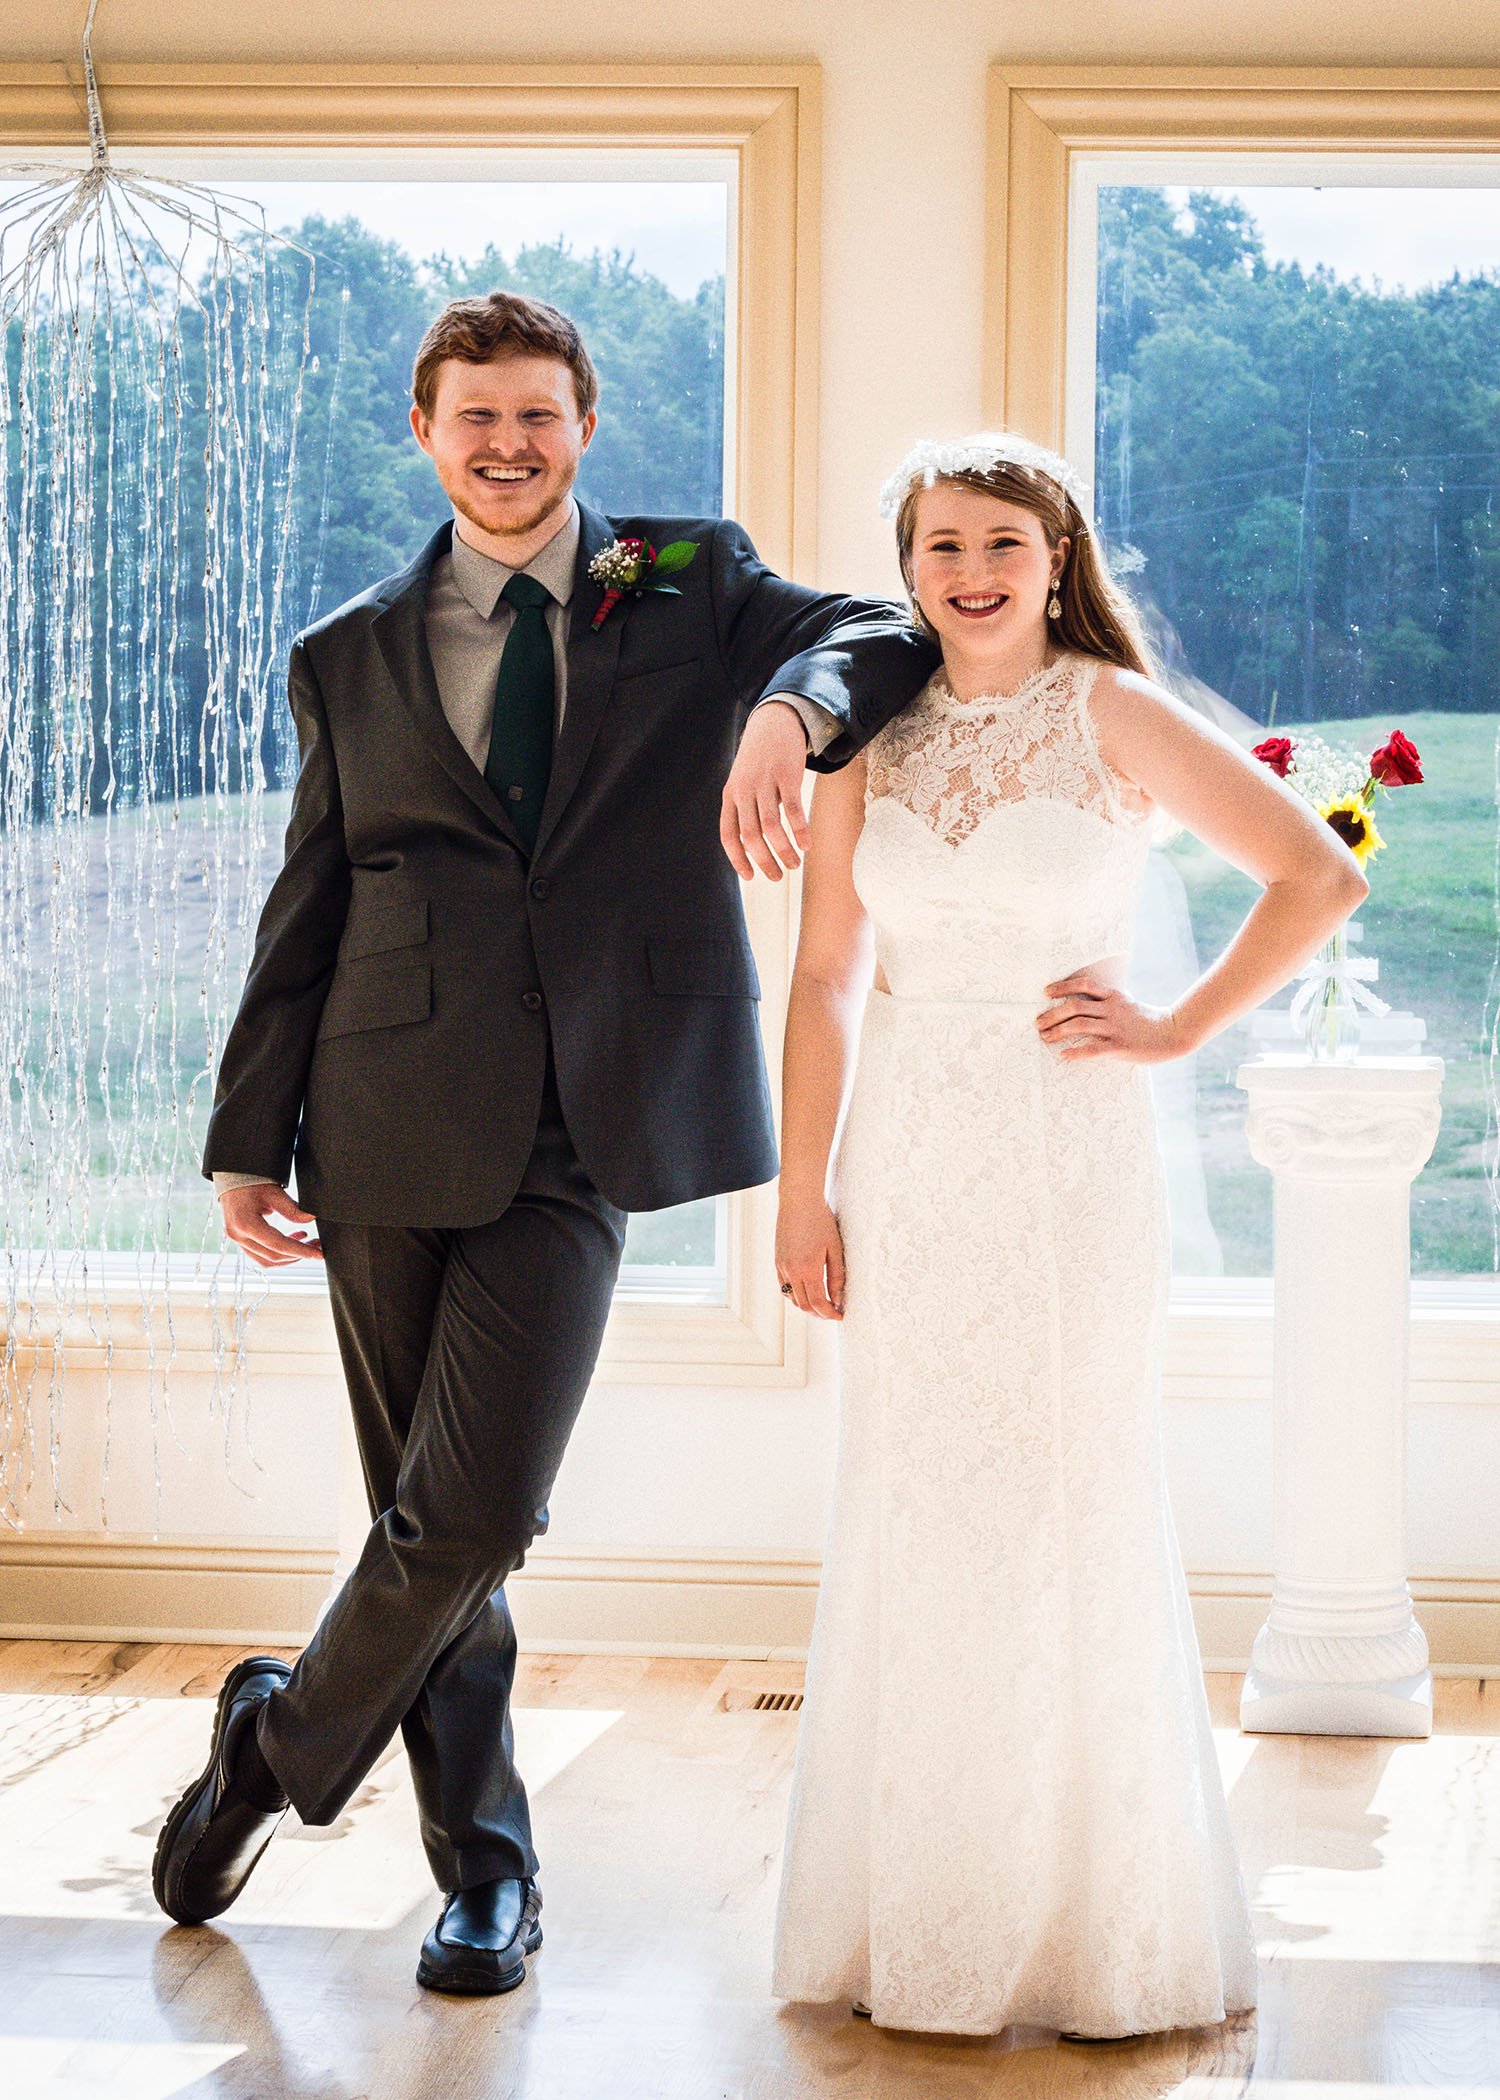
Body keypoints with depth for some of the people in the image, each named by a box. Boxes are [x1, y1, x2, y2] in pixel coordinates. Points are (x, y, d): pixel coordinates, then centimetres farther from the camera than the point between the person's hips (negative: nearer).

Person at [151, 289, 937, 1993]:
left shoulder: (690, 583, 9)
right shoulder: (350, 661, 11)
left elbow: (884, 638, -2)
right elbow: (302, 919, 12)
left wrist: (789, 704, -23)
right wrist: (248, 1136, 7)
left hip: (579, 1132, -1)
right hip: (388, 1134, 2)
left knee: (473, 1514, -8)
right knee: (430, 1514, 6)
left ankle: (278, 1742, 18)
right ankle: (484, 1868, 22)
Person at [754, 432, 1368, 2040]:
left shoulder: (1113, 716, -4)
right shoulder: (870, 742, 7)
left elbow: (1320, 879, -5)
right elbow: (826, 976, 9)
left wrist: (1179, 1028, -6)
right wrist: (803, 1192, 4)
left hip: (1067, 1162, -3)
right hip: (910, 1174, 3)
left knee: (1069, 1514, 1)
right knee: (911, 1526, 6)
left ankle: (1093, 1924, 15)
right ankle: (911, 1919, 18)